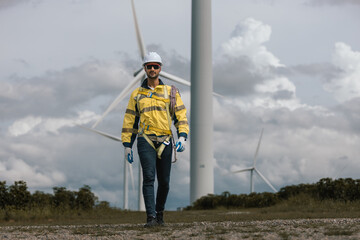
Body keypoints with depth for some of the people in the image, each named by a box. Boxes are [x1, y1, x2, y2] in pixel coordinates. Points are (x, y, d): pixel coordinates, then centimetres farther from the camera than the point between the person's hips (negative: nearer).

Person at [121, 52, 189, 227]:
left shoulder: (171, 92, 11)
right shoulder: (137, 94, 12)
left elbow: (181, 115, 6)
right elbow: (129, 121, 13)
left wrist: (182, 137, -9)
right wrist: (127, 145, 7)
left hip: (165, 142, 1)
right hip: (145, 141, -1)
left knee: (164, 182, 6)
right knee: (148, 178, -15)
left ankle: (159, 213, 25)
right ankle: (151, 218, -17)